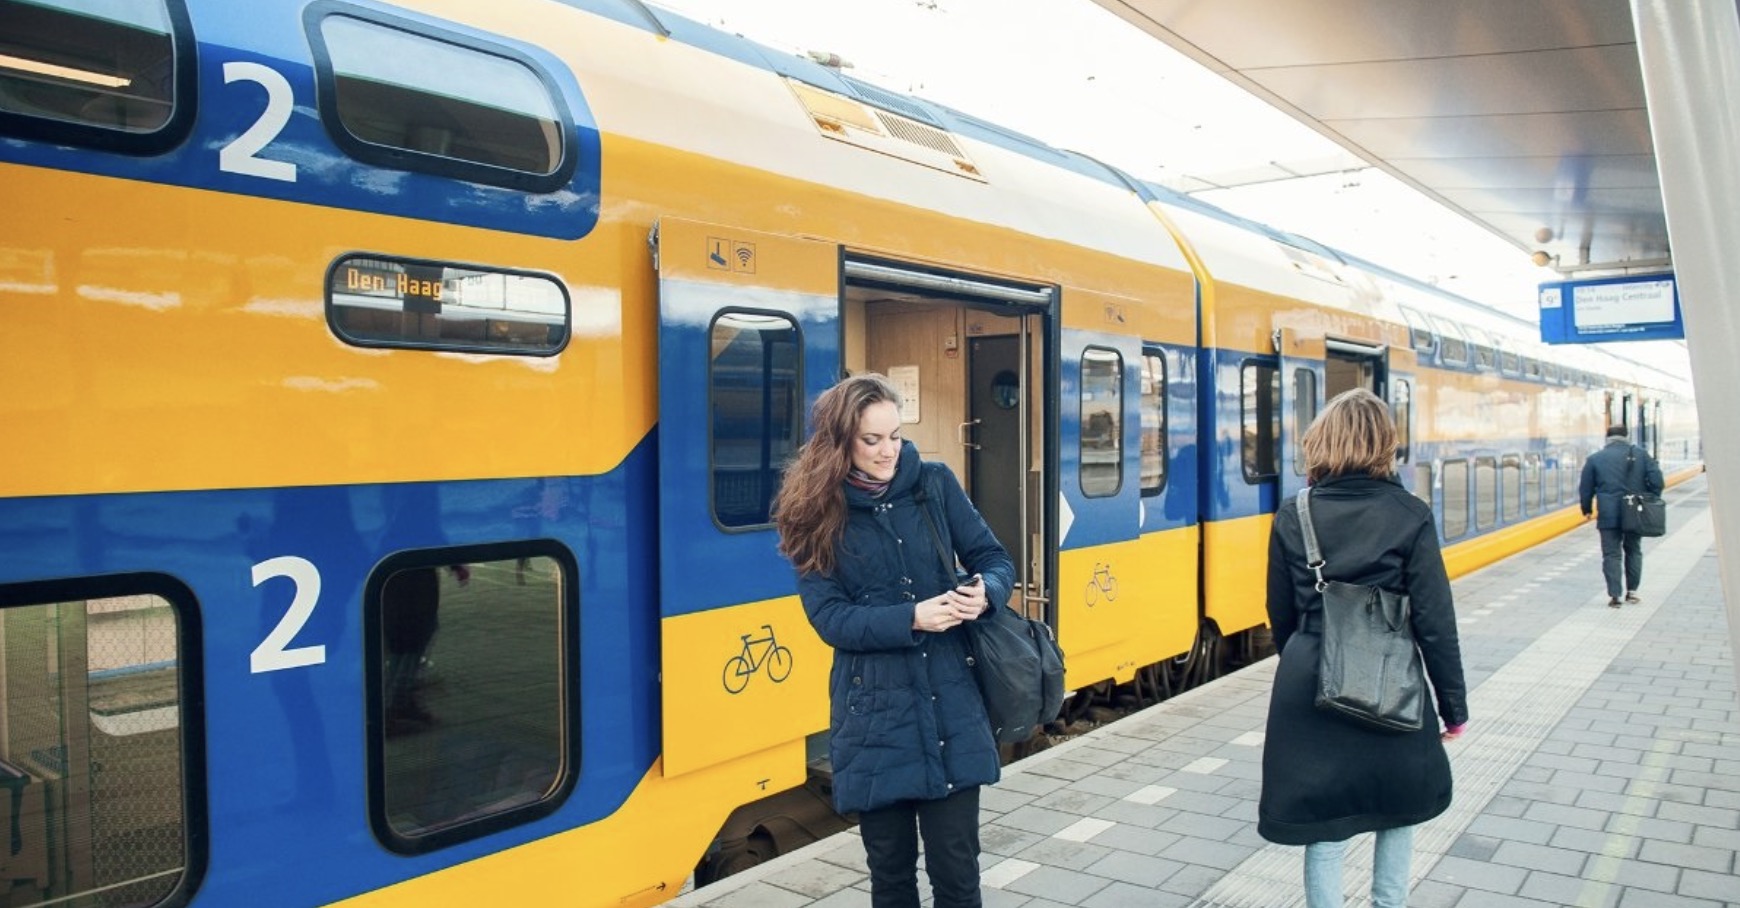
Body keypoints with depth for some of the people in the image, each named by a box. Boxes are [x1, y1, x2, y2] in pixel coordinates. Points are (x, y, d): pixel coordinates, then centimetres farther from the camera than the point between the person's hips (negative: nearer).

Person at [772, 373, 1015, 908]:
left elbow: (995, 559, 6)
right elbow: (829, 616, -10)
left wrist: (986, 591, -17)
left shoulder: (935, 485, 2)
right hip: (875, 718, -1)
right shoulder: (817, 514, -2)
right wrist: (912, 618, -22)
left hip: (951, 711, 1)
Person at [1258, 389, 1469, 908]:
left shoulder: (1293, 517, -3)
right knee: (1400, 804, 22)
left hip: (1311, 688, 1)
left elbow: (1281, 615, 5)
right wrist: (1454, 704, 2)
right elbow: (1434, 620, -8)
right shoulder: (1409, 516, -8)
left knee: (1325, 820, 8)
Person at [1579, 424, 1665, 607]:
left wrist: (1587, 510, 18)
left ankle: (1614, 595, -7)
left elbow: (1585, 488, 5)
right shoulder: (1641, 454, 4)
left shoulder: (1595, 459, 1)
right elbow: (1656, 480, -1)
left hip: (1609, 515, -2)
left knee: (1612, 554, 1)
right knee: (1633, 551, 18)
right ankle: (1632, 591, 22)